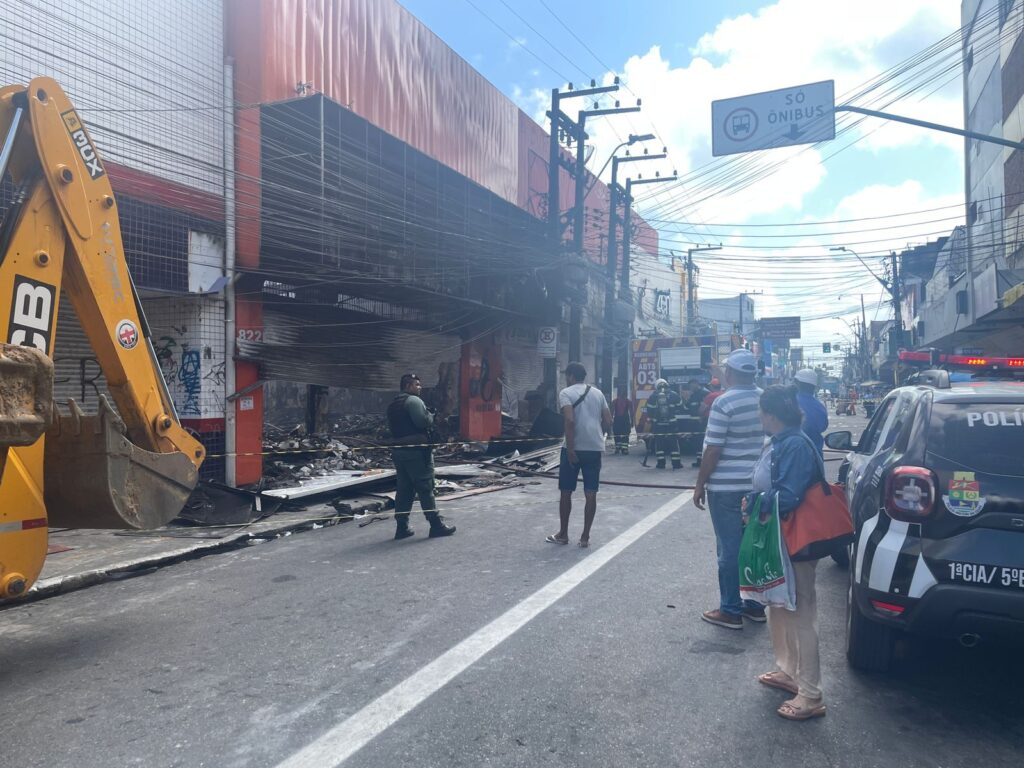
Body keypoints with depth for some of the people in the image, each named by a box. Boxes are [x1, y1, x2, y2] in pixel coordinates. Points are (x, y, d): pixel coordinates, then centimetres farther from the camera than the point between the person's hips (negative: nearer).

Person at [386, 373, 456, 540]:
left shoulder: (393, 405, 18)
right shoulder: (413, 401, -10)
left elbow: (392, 427, 16)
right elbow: (424, 422, -19)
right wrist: (431, 416, 0)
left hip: (398, 450, 9)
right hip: (416, 450, -8)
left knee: (403, 489, 10)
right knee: (425, 488, -4)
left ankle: (401, 527, 12)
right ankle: (436, 525, 0)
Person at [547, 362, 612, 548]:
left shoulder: (566, 393, -4)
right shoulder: (598, 393, 13)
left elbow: (569, 420, -17)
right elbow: (608, 421, 11)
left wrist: (570, 448, -16)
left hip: (575, 448, -4)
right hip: (595, 448, 5)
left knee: (566, 492, 9)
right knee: (590, 493, 6)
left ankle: (563, 534, 17)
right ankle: (585, 537, 9)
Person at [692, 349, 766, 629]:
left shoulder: (724, 403, -15)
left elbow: (713, 450, -16)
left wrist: (700, 484, -6)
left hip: (726, 486, -7)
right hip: (757, 484, 7)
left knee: (730, 548, 0)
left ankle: (730, 611, 7)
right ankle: (755, 604, 24)